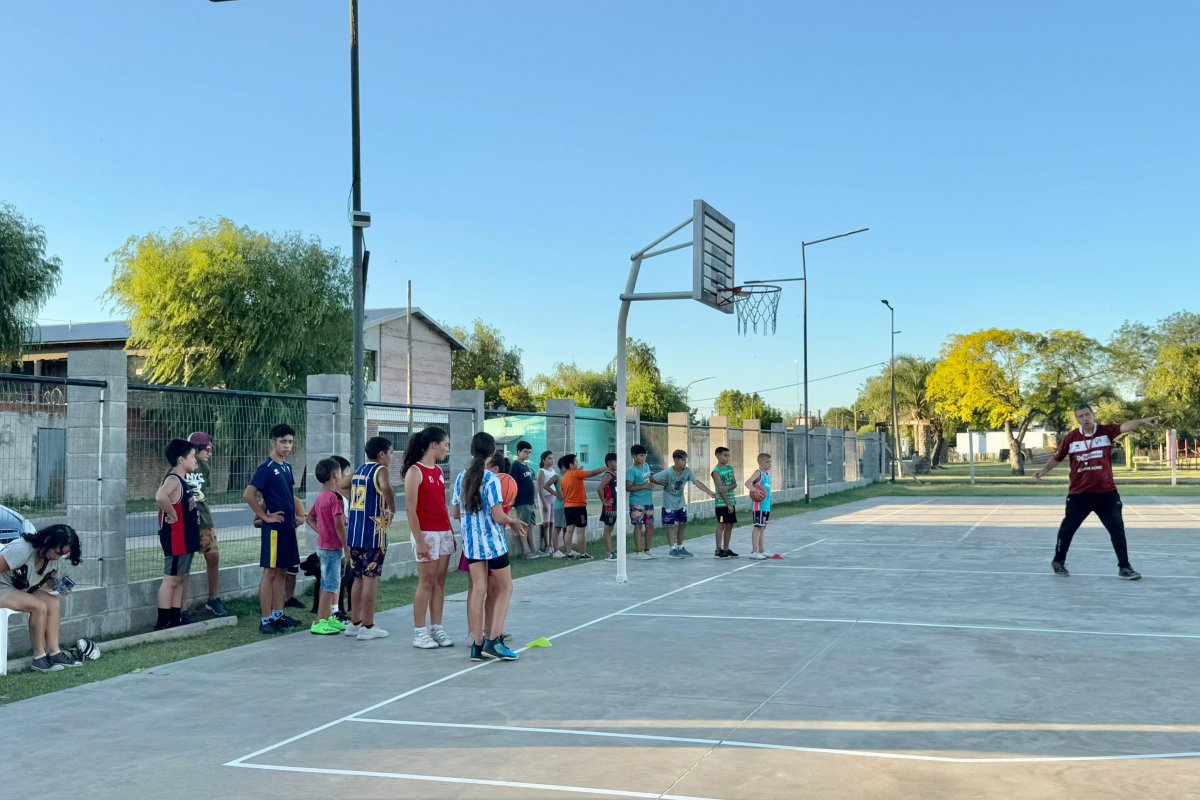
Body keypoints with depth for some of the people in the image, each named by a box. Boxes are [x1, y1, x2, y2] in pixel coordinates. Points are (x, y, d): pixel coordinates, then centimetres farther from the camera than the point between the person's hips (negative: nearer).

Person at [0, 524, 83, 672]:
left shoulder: (51, 557, -2)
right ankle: (39, 658, -20)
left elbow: (46, 579, 7)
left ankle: (53, 652, -15)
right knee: (39, 607, -27)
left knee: (54, 603, -14)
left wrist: (57, 584, -15)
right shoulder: (22, 548, -27)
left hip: (21, 589, 8)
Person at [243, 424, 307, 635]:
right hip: (274, 528, -8)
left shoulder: (287, 467, 12)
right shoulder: (266, 468, -12)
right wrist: (265, 516, -15)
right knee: (270, 572, -4)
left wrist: (300, 513, 12)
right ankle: (266, 620, -1)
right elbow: (248, 495, -19)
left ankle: (278, 615, 21)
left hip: (288, 526, 8)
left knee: (282, 571, 13)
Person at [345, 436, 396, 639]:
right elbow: (385, 487, -31)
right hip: (373, 532, -8)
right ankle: (368, 627, 0)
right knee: (371, 578, -3)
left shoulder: (358, 471, 15)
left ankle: (354, 623, 22)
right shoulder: (380, 470, -10)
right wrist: (392, 509, -17)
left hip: (355, 532, 8)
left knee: (358, 577, 16)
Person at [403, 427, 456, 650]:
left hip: (444, 533, 7)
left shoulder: (438, 471, 14)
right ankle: (419, 633, 3)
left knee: (439, 583, 8)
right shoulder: (415, 471, -10)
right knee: (426, 583, -4)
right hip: (426, 533, -7)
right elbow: (410, 509, -13)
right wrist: (419, 540, -17)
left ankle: (437, 628, 14)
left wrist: (451, 533, 15)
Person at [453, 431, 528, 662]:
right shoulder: (491, 479, -15)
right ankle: (494, 640, -2)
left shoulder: (461, 478, 4)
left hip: (471, 542, 5)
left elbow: (457, 514, 12)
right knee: (505, 588, 8)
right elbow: (498, 517, -17)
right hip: (493, 541, -5)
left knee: (478, 589, 8)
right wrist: (514, 522, 2)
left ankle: (477, 643, 5)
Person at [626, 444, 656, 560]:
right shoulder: (631, 470, -14)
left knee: (650, 525, 9)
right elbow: (628, 488, -20)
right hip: (637, 502, -7)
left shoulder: (646, 465, 9)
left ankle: (647, 550, 19)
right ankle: (638, 552, 3)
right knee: (638, 526, -3)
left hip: (648, 501, 7)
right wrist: (644, 486, -22)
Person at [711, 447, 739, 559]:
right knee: (721, 526, -5)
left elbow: (735, 484, 6)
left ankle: (726, 549, 16)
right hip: (721, 503, -7)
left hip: (731, 502, 7)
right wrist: (728, 504, -17)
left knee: (730, 526, 9)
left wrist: (728, 487, -16)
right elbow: (720, 489, -15)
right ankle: (718, 550, -1)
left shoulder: (730, 468, 11)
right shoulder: (716, 471, -11)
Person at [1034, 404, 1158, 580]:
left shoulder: (1106, 432, -5)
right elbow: (1057, 458, 12)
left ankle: (1124, 567, 13)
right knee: (1067, 528, 9)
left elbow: (1125, 426, -24)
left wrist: (1142, 422, -42)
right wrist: (1045, 470, -1)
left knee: (1117, 529, 1)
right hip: (1078, 493, 1)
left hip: (1107, 492, -1)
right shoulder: (1070, 438, -2)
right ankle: (1058, 562, 29)